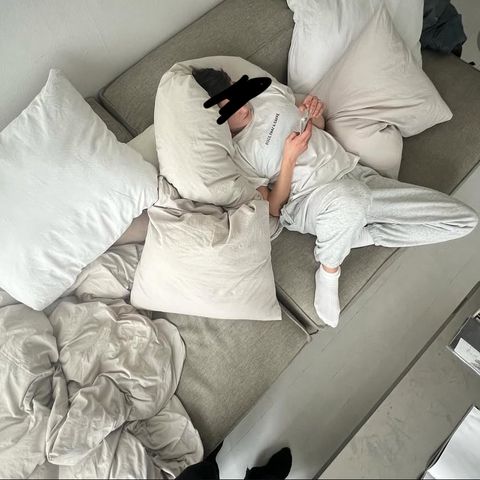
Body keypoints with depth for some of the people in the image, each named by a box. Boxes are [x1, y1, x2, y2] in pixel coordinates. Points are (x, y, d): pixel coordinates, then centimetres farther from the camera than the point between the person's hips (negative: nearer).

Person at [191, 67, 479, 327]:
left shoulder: (270, 92, 9)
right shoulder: (234, 156, -8)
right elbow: (274, 209, -9)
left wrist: (316, 114, -3)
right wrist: (289, 157, -19)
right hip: (309, 202, -6)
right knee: (351, 198, -46)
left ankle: (359, 236, 0)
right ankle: (328, 271, -15)